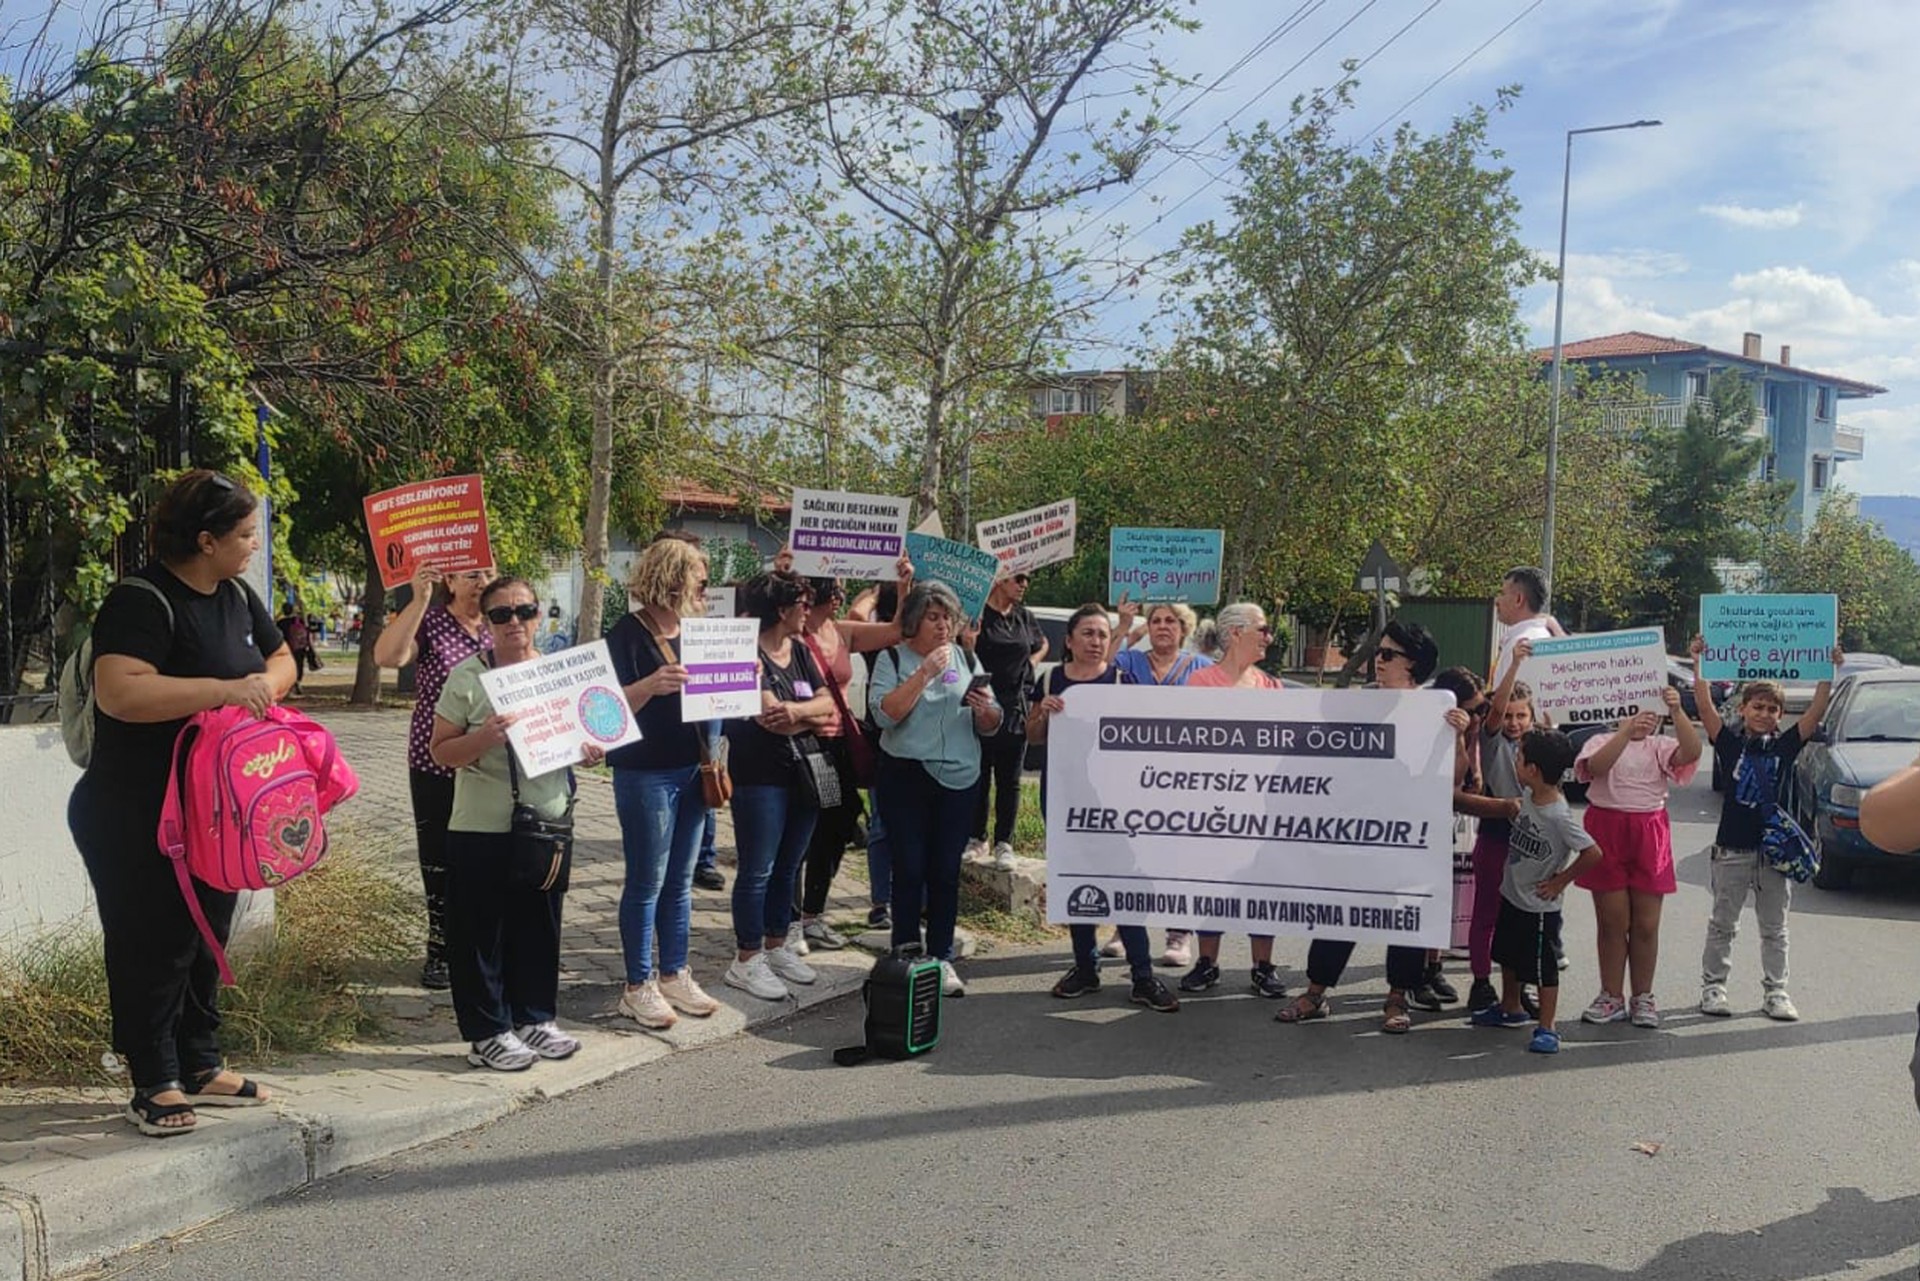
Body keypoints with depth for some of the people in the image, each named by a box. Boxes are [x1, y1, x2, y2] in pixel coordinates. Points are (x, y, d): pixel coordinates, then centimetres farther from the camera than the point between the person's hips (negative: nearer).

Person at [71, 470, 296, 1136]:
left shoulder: (236, 595, 7)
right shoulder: (142, 601, -19)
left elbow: (280, 657, 20)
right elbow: (119, 691, -33)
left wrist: (266, 684, -3)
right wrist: (223, 691, -32)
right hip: (137, 814, -8)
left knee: (207, 936, 16)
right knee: (152, 946, 0)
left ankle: (200, 1066, 28)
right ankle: (155, 1084, 10)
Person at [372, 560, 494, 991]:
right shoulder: (431, 623, -6)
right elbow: (386, 656, -25)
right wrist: (418, 599, -31)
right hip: (436, 766, -2)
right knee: (440, 862, 8)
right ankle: (441, 951, 21)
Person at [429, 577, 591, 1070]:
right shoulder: (467, 677, -7)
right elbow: (440, 752, -7)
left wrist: (588, 753, -4)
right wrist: (482, 739, -25)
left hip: (548, 824, 5)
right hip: (482, 829, -4)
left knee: (539, 927, 13)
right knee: (482, 932, 3)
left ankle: (534, 1017, 27)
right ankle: (487, 1033, 14)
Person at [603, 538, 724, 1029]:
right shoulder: (628, 634, -11)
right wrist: (651, 685, -34)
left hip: (693, 769, 7)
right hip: (646, 773, -7)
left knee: (680, 881, 13)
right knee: (646, 883, 0)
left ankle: (675, 976, 23)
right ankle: (639, 986, 10)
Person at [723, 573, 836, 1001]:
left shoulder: (799, 651, 12)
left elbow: (827, 701, 4)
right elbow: (772, 717, -19)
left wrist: (798, 710, -17)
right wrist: (815, 717, -4)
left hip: (803, 773, 7)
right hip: (760, 777, -7)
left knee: (787, 867, 14)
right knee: (757, 870, -1)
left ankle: (776, 947, 26)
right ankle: (747, 961, 7)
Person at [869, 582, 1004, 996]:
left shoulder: (966, 659, 11)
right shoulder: (892, 659, 1)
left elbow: (991, 727, 10)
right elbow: (884, 714, -15)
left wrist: (984, 708, -12)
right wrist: (925, 673, -19)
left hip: (959, 778, 3)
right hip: (906, 778, -3)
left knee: (946, 870, 6)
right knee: (909, 869, 0)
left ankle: (942, 958, 15)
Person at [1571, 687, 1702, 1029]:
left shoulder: (1660, 747, 8)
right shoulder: (1602, 742, 4)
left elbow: (1691, 751, -14)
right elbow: (1595, 766, -19)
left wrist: (1678, 713, -28)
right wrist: (1626, 732, -31)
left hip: (1650, 834, 1)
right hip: (1607, 831, -1)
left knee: (1646, 924, 4)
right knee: (1612, 921, 4)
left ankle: (1642, 997, 16)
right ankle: (1612, 997, 13)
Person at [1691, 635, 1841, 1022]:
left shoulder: (1786, 744, 3)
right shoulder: (1729, 741, -3)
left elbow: (1817, 710, -5)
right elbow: (1704, 703, -12)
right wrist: (1699, 661, -19)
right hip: (1732, 848, -2)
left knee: (1774, 928, 10)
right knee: (1723, 924, 8)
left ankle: (1775, 992, 18)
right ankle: (1713, 986, 16)